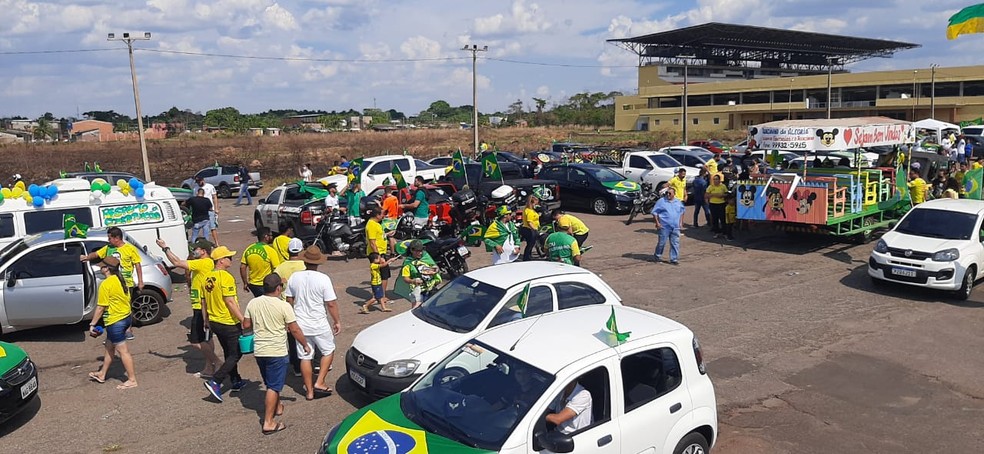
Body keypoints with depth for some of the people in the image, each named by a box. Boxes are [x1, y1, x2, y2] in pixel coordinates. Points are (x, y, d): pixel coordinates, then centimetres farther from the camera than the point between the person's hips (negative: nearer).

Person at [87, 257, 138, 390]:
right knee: (109, 346, 22)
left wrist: (92, 324, -8)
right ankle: (102, 374, 35)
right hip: (126, 317, 9)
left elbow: (101, 307, -16)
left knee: (123, 350, -2)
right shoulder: (121, 280, 7)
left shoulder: (105, 284, -18)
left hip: (115, 321, -9)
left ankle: (132, 380, 3)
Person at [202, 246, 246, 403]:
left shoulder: (208, 278, 6)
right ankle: (215, 382, -8)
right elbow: (230, 302, -23)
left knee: (228, 353, 20)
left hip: (215, 322, 9)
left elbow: (204, 302, 13)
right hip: (229, 323, -8)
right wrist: (243, 319, -21)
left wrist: (207, 321, 23)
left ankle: (236, 381, 29)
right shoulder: (226, 277, -19)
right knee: (236, 354, 2)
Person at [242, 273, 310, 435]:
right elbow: (295, 330, -11)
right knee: (273, 387, 0)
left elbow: (246, 325, 8)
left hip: (259, 351, 6)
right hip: (277, 352, -6)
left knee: (270, 383, 24)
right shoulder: (284, 306, -14)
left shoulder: (252, 303, 0)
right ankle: (268, 423, 0)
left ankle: (277, 406, 42)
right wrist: (305, 345, 3)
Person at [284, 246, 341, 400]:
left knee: (305, 357, 12)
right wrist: (337, 321, -1)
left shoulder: (294, 277, -3)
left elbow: (289, 300, 7)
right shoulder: (323, 279, -15)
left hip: (300, 324, 4)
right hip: (319, 324, -4)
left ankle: (309, 391, 19)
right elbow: (331, 303, -14)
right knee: (328, 351, 17)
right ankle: (319, 383, 10)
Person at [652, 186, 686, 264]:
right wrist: (657, 223, -9)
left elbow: (682, 211, 28)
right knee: (662, 242, 1)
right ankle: (656, 256, 20)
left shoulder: (678, 202, 11)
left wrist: (680, 221, 20)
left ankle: (674, 259, 9)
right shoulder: (661, 201, -2)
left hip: (675, 227, 4)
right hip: (664, 227, -4)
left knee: (675, 243, 2)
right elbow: (654, 212, -2)